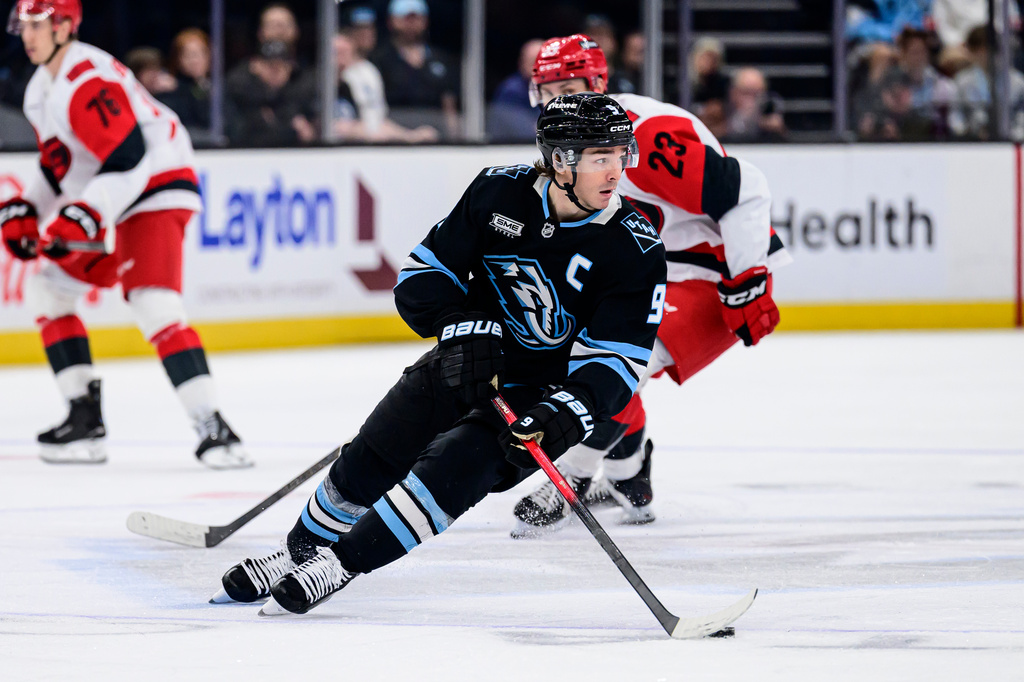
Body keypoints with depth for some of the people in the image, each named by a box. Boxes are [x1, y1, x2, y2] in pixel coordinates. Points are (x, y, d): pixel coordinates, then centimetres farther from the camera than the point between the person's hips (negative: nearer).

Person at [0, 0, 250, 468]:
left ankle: (213, 429, -30)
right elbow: (56, 163, 22)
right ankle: (86, 420, 13)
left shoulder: (88, 82, -22)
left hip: (155, 191, -11)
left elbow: (128, 159, -29)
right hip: (101, 206, 11)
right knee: (46, 292, 11)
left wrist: (84, 217, -34)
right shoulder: (42, 88, 12)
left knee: (154, 306, -26)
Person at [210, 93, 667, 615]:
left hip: (546, 390, -4)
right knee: (369, 462, 0)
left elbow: (617, 360, -21)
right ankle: (298, 552, 24)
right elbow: (422, 275, -6)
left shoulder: (636, 249, -20)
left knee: (455, 465, -24)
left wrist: (565, 417, -36)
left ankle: (339, 564, -15)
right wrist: (464, 326, -24)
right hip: (468, 365, 4)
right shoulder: (498, 191, -13)